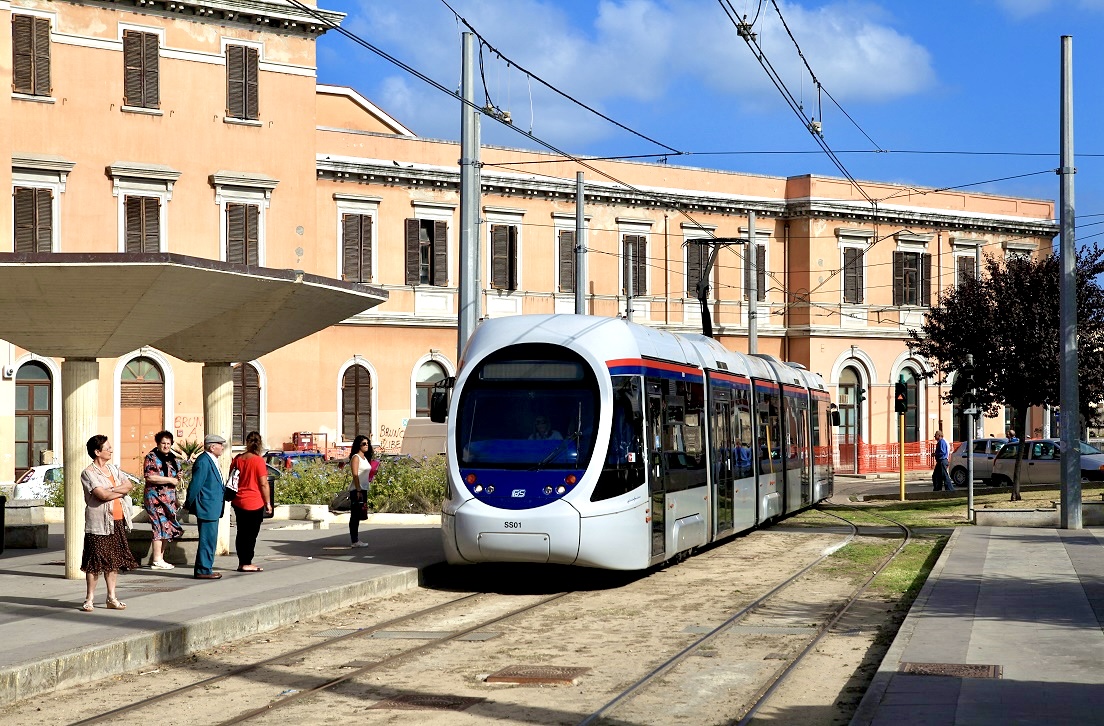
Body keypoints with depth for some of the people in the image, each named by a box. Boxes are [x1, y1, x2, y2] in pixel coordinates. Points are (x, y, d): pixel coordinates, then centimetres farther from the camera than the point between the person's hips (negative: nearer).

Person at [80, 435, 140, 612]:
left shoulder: (112, 468, 15)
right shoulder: (88, 473, -8)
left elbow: (129, 485, 6)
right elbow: (102, 495, -19)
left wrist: (113, 490, -12)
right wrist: (122, 491, -4)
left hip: (117, 522, 7)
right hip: (98, 523, -7)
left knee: (114, 561, 9)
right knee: (94, 563, -5)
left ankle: (112, 598, 16)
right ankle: (89, 599, 2)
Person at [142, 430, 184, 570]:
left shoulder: (172, 458, 17)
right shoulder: (152, 457, -5)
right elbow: (150, 477, -17)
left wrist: (178, 477, 5)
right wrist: (170, 480, -15)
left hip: (169, 498, 8)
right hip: (156, 497, -8)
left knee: (166, 528, 6)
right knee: (161, 527, -10)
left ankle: (159, 557, 12)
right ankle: (156, 560, -7)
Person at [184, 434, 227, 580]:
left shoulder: (211, 461, 15)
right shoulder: (203, 462, -17)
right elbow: (195, 484, -16)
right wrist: (189, 504, -11)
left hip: (212, 508, 10)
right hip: (206, 508, -10)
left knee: (209, 540, 14)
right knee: (207, 540, -6)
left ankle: (204, 569, 21)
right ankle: (203, 570, -1)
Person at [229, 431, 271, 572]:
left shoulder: (237, 459, 4)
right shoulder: (258, 460, -13)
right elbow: (263, 484, -13)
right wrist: (268, 503, -3)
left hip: (238, 501, 6)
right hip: (254, 503, -6)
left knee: (241, 533, 12)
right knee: (251, 534, 1)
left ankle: (242, 563, 16)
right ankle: (247, 563, 1)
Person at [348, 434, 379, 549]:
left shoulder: (365, 458, 17)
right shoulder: (356, 457, -9)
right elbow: (355, 475, -16)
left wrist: (373, 473, 5)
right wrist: (358, 490, -21)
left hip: (363, 489, 9)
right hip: (356, 489, -9)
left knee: (358, 516, 11)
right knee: (355, 516, -7)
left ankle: (356, 540, 15)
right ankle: (354, 541, -7)